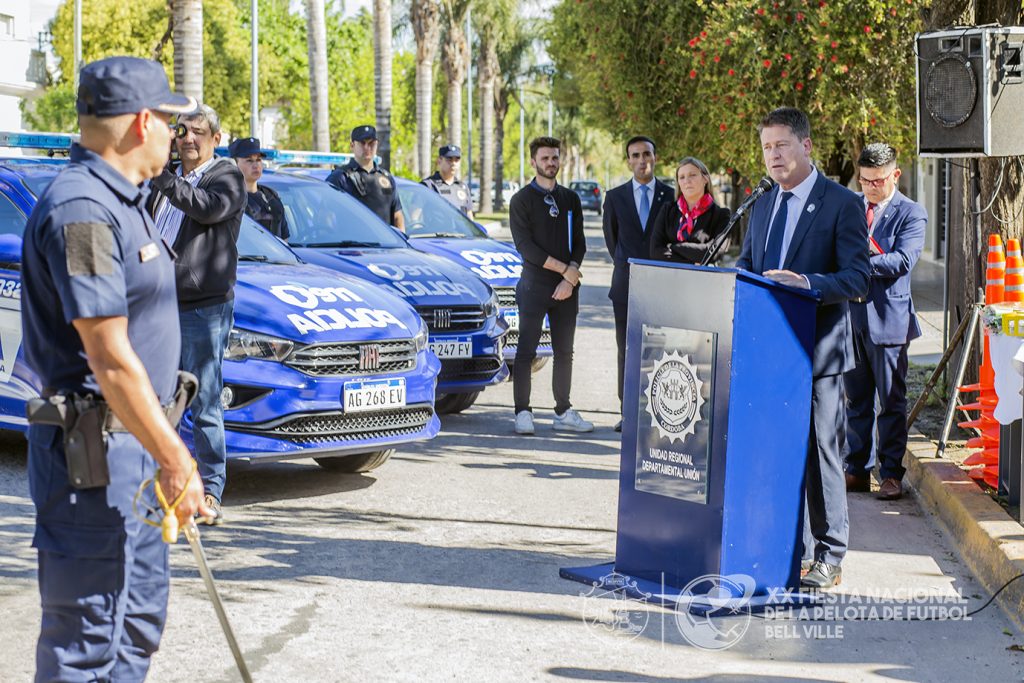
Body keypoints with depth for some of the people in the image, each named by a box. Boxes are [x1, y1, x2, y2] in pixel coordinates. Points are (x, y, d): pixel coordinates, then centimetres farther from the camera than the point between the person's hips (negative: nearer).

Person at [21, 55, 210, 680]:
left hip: (132, 442, 11)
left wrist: (163, 452, 23)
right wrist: (175, 461, -23)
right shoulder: (81, 210, -19)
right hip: (93, 449, -11)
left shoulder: (119, 200, 14)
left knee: (140, 616, 19)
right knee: (88, 633, -4)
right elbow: (109, 359, -24)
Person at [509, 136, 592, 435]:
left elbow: (579, 243, 9)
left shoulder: (571, 199, 13)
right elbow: (525, 246, -10)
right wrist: (564, 268, -12)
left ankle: (563, 412, 15)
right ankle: (523, 413, 0)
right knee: (526, 351, -4)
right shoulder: (522, 200, -1)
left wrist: (571, 278, -7)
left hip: (566, 287, 5)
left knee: (564, 352, 8)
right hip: (534, 285, -4)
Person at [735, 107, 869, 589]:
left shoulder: (842, 204, -5)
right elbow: (745, 269, 21)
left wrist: (806, 284, -28)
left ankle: (828, 558, 7)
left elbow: (857, 278, -12)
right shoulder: (761, 207, 16)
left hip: (818, 349, -6)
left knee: (820, 452, -2)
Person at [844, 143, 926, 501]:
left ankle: (891, 474, 8)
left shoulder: (911, 213, -3)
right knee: (856, 398, 10)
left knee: (891, 400, 2)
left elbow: (903, 259, -17)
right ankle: (856, 470, 18)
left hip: (887, 317, -4)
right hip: (850, 314, 4)